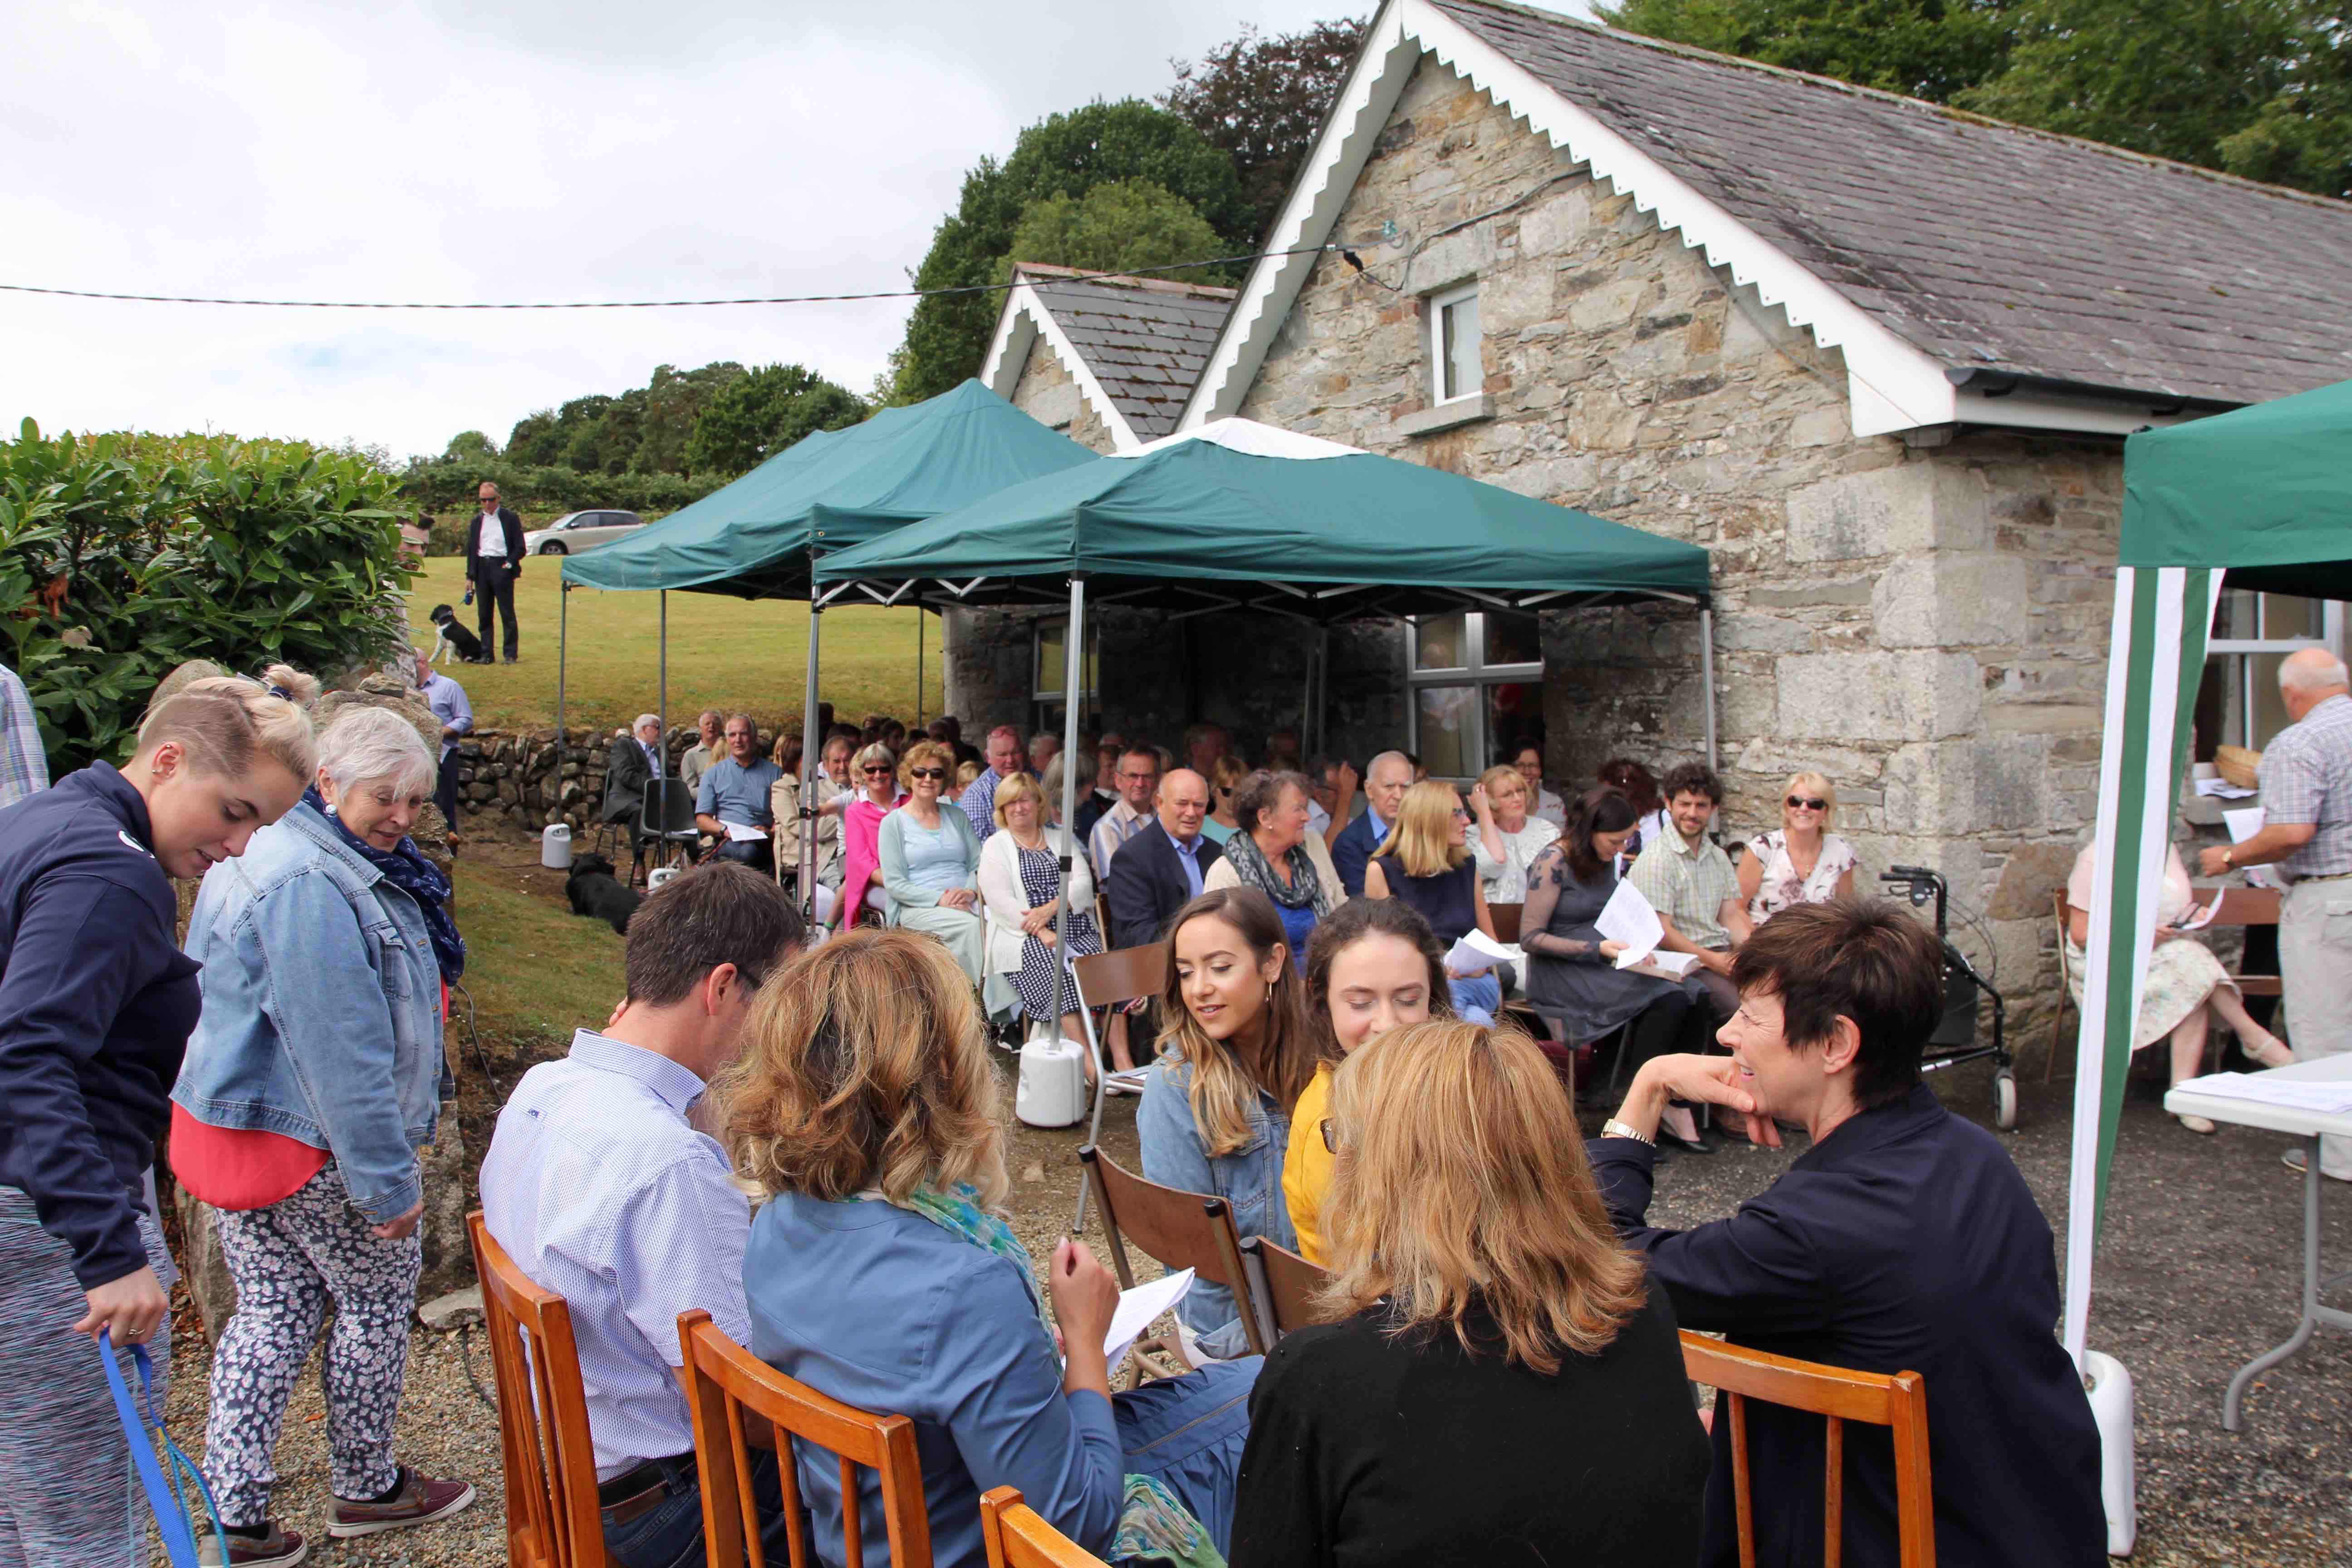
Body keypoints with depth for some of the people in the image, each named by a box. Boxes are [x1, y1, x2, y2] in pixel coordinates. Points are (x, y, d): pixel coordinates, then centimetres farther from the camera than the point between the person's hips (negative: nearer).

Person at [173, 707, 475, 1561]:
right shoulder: (314, 888, -25)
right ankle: (367, 1489, 27)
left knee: (273, 1311, 14)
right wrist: (387, 1180, -22)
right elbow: (340, 1053, -27)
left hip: (237, 1124, 10)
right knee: (376, 1300, 9)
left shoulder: (268, 858, 11)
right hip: (315, 1142, -10)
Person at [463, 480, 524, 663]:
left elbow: (520, 548, 1)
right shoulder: (477, 521, 14)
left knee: (507, 613, -3)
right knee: (483, 614, 6)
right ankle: (486, 653, 11)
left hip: (502, 568, -4)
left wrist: (509, 564, -12)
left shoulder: (510, 519, 1)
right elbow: (471, 550, 16)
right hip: (482, 569, 4)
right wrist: (470, 576, 10)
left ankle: (511, 653, 1)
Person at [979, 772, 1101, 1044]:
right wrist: (1044, 933, -17)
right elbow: (1001, 902, -3)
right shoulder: (995, 847, 11)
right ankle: (1090, 1063, -36)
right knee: (1062, 972, -33)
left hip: (1078, 930, 3)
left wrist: (1051, 908, -13)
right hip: (1028, 939, -3)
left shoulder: (1061, 839, 21)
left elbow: (1084, 883, 7)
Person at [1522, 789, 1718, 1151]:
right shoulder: (1553, 862, -11)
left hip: (1604, 968, 8)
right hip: (1564, 976, -7)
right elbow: (1530, 937, -14)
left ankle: (1677, 1112, -15)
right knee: (1670, 999, -26)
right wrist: (1598, 950, -18)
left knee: (1695, 996, -18)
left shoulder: (1604, 861, 13)